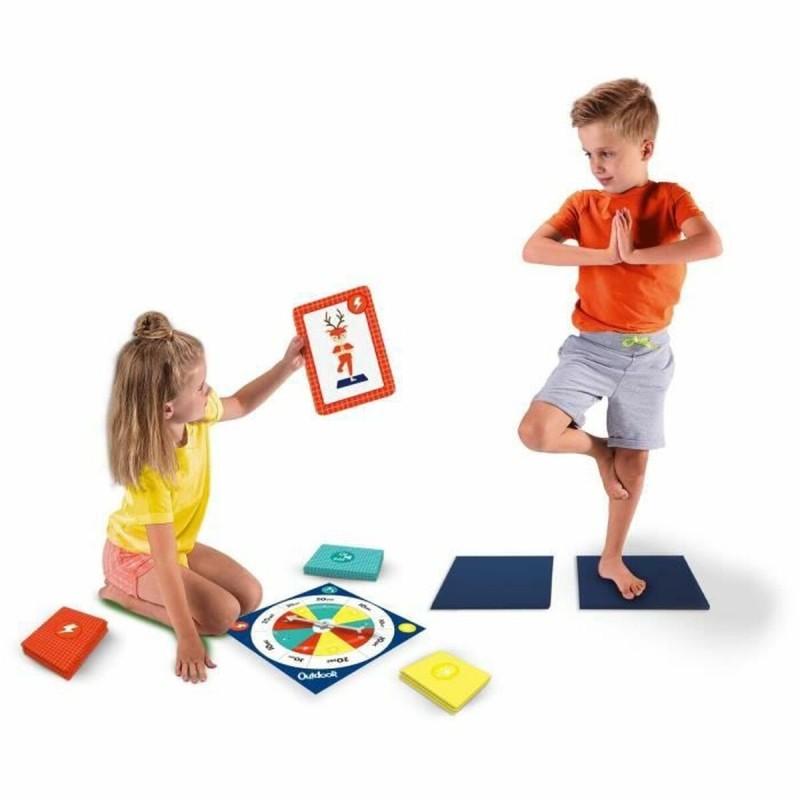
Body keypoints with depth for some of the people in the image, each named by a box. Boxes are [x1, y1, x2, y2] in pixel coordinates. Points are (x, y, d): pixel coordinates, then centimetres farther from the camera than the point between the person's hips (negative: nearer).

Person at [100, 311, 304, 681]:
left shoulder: (197, 415, -18)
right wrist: (187, 639, -33)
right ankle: (123, 594, -3)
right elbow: (165, 561, -35)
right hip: (137, 554, -7)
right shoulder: (151, 470, -37)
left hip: (182, 545, 8)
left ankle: (146, 593, 11)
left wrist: (286, 366, -5)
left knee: (250, 596, -1)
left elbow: (240, 403, 6)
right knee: (222, 614, -19)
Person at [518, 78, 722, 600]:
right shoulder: (582, 204, 1)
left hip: (649, 352, 0)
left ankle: (612, 558, 29)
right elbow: (532, 250, -14)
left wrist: (635, 254, -21)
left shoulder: (670, 198, -4)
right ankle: (598, 448, 15)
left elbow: (711, 244, -23)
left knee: (635, 459, 10)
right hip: (591, 346, 1)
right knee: (536, 432, -20)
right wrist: (605, 255, -20)